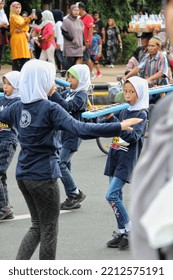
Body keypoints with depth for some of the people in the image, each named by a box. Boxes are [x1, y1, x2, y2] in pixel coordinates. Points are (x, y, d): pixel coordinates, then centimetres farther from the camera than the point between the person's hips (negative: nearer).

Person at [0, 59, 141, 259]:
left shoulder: (18, 107, 3)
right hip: (43, 176, -7)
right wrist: (119, 127, -29)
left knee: (37, 226, 18)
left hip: (23, 175, 7)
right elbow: (81, 130, -29)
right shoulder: (50, 109, -17)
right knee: (49, 229, 7)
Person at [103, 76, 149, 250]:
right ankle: (122, 233, 16)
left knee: (111, 195, -14)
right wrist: (108, 117, -7)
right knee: (116, 196, 9)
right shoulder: (123, 111, 12)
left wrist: (113, 121, -34)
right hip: (114, 156, 7)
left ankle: (130, 230, -5)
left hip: (127, 159, -7)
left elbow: (133, 136, -23)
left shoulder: (141, 114, -10)